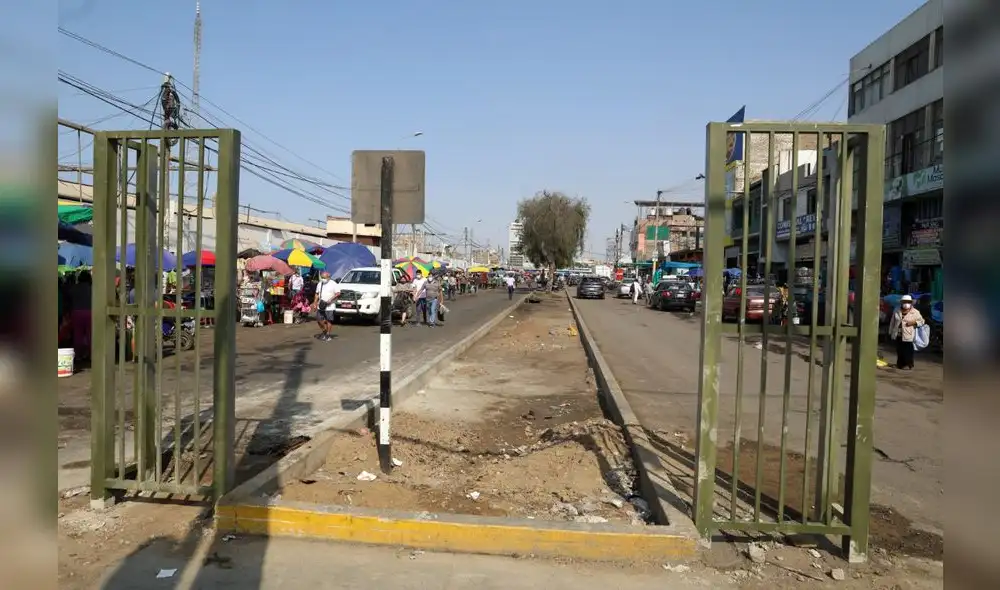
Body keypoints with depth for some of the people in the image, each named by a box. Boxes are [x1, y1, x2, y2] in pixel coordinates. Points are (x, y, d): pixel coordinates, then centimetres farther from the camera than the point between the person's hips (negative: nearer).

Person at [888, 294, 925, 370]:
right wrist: (891, 332, 13)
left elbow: (921, 321, 5)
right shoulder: (897, 311, 9)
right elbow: (892, 322, 14)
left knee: (908, 351, -3)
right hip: (898, 334, 3)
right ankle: (900, 364, 16)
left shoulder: (915, 312, 0)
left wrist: (914, 322, -14)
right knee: (899, 350, 7)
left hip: (908, 335, -3)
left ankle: (908, 364, 4)